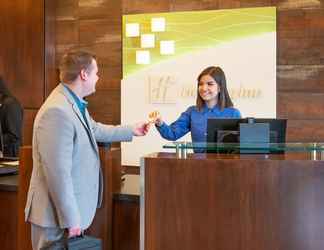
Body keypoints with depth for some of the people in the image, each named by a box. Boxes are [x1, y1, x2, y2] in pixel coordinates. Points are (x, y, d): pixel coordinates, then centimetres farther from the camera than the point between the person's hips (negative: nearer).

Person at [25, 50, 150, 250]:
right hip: (58, 215, -10)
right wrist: (70, 219, -22)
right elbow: (58, 172, -26)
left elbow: (94, 130, 29)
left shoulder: (76, 104, 8)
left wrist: (131, 131, 36)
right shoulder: (57, 111, -25)